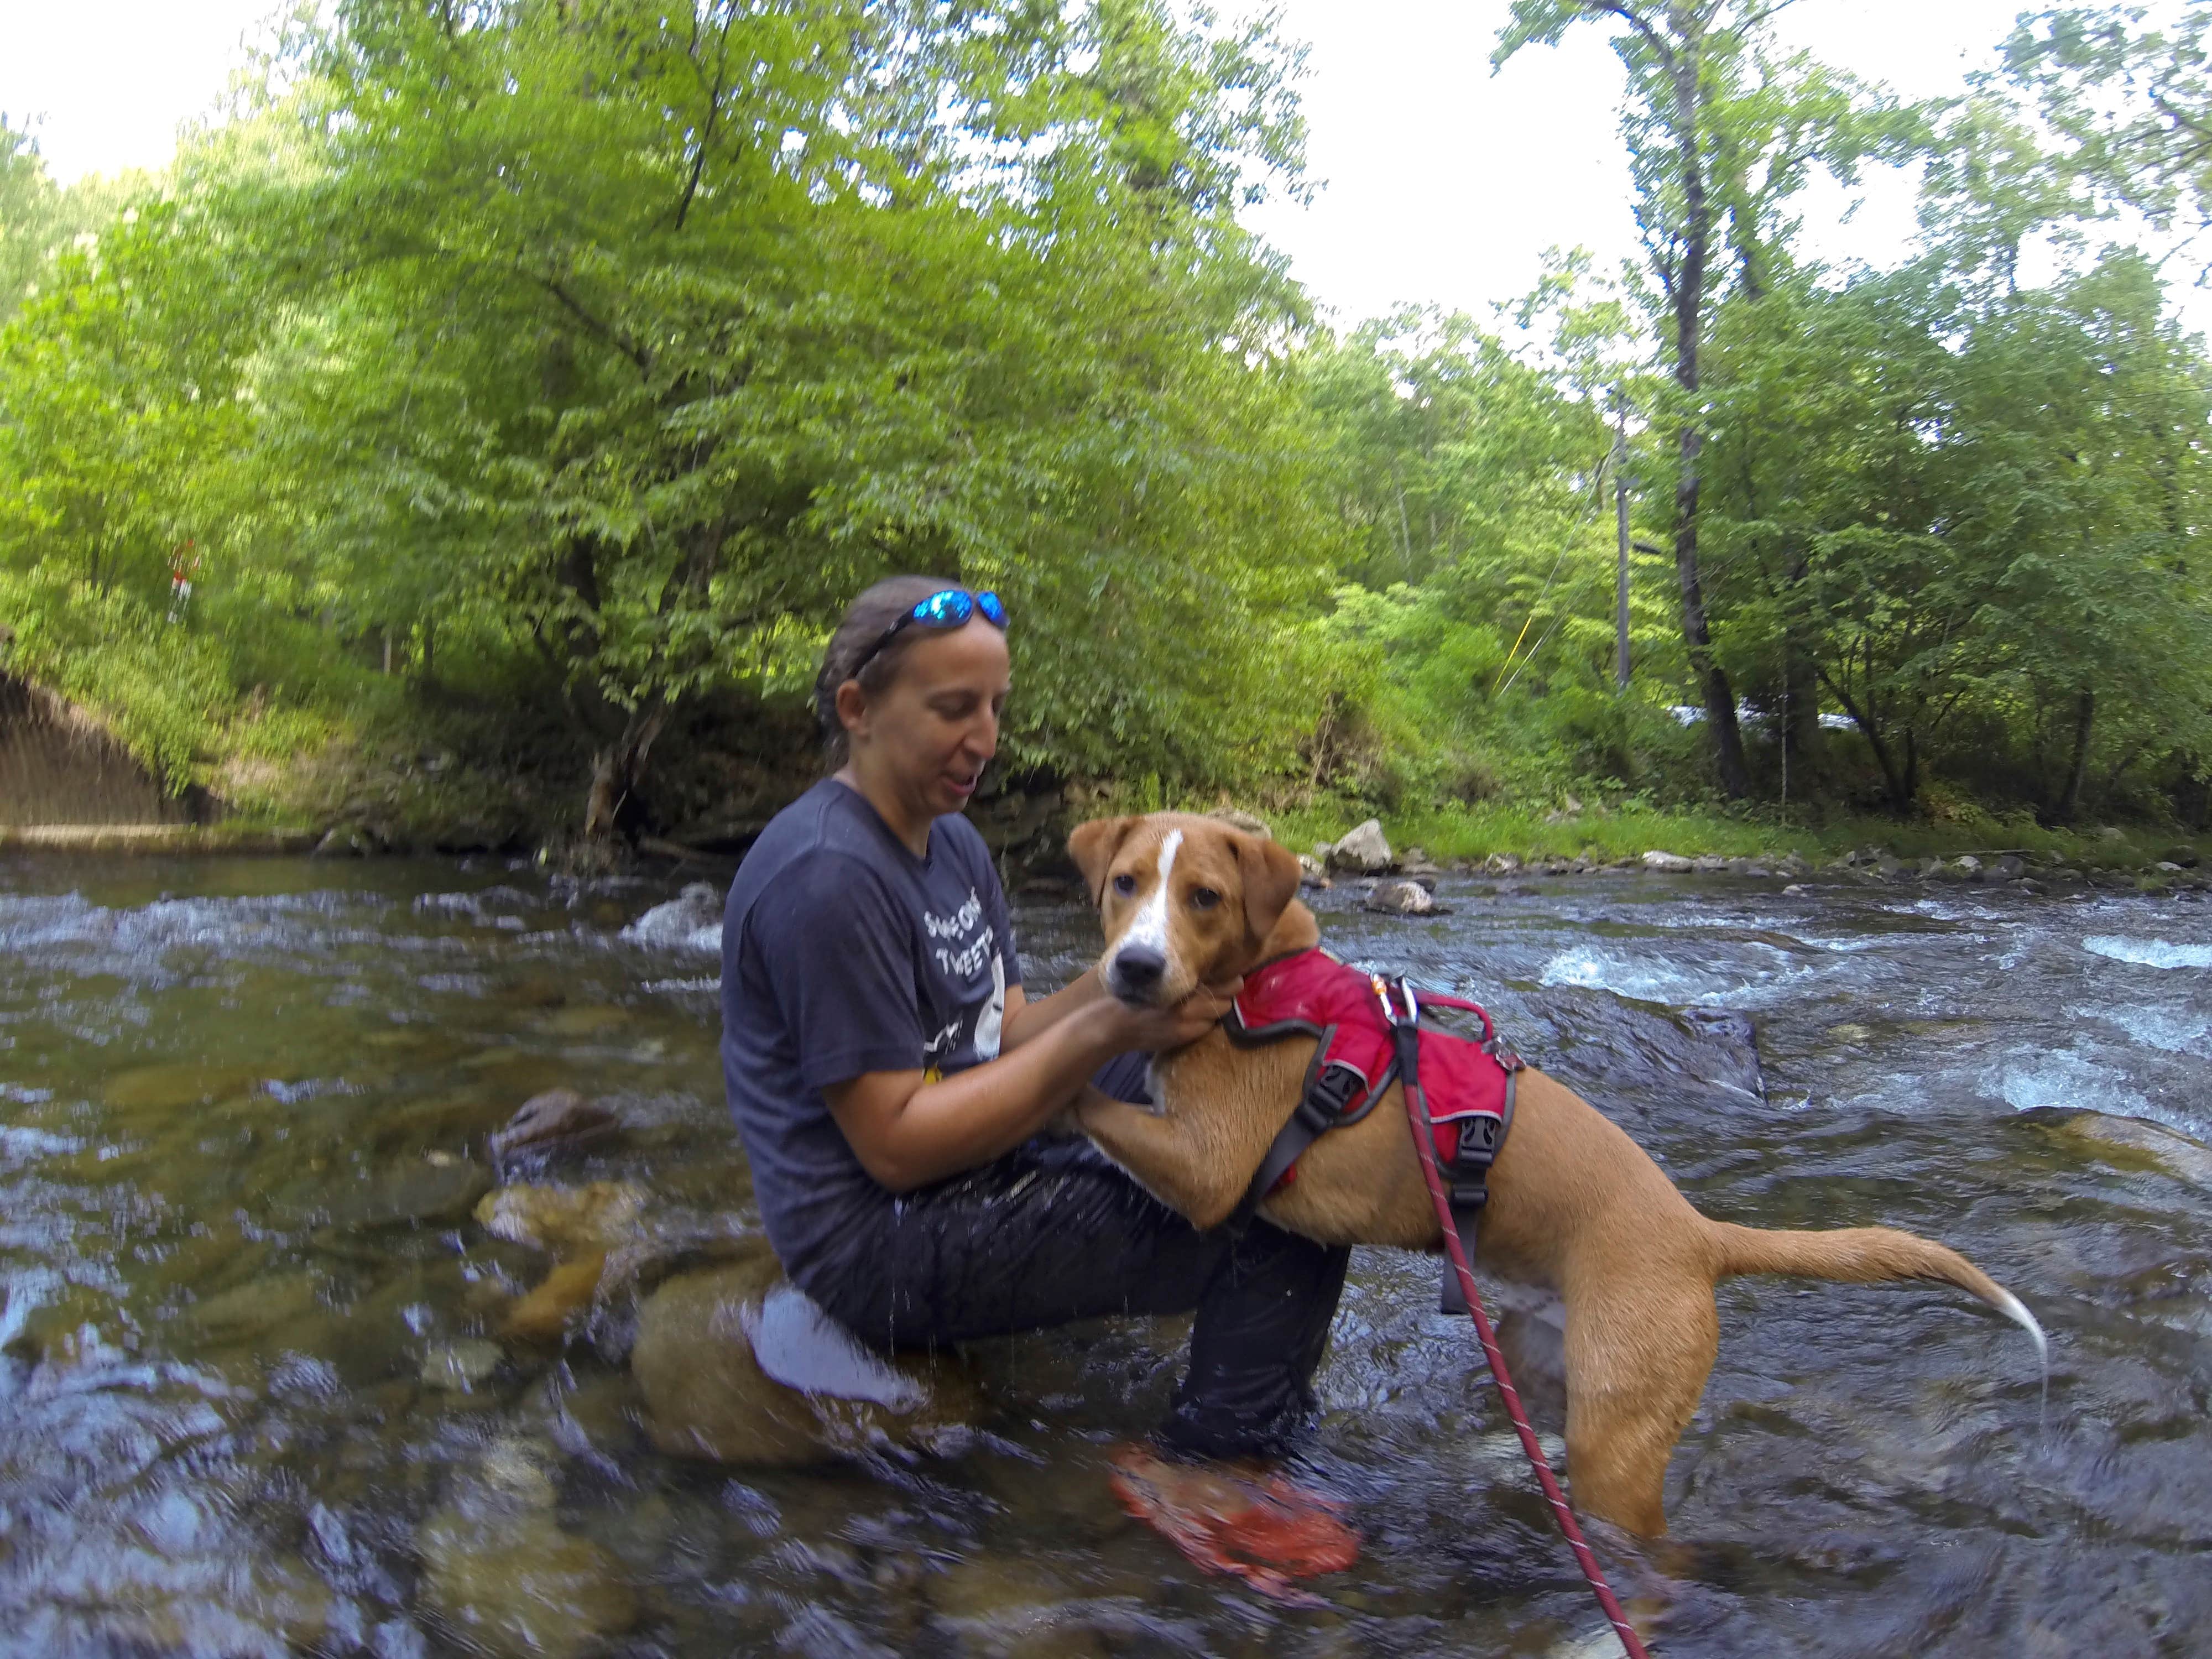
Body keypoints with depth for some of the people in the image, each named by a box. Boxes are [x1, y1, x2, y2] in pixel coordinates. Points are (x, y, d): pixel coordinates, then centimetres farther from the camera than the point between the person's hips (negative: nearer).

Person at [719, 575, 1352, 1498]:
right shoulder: (826, 878, -22)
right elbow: (897, 1145, -23)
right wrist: (1104, 1033, -27)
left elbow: (1007, 1034, 7)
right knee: (1294, 1217, -17)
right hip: (883, 1245, -10)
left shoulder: (954, 843, 11)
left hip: (977, 1160, 10)